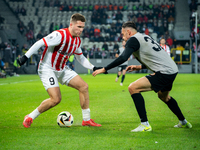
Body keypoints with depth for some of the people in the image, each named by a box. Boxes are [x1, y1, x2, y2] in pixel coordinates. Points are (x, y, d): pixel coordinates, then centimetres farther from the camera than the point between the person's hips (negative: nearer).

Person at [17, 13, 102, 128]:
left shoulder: (77, 40, 4)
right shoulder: (60, 35, -23)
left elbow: (80, 58, 19)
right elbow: (39, 43, -25)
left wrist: (93, 68, 12)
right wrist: (25, 57, -29)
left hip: (62, 69, 8)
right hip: (47, 69, -8)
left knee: (84, 86, -3)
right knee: (56, 99, -20)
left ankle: (87, 120, 8)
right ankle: (30, 117, 0)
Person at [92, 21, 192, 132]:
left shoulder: (133, 40, -7)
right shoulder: (145, 37, 21)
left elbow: (123, 58, -22)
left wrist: (104, 69, -17)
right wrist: (140, 67, 28)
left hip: (164, 73, -10)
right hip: (173, 70, 10)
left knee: (133, 88, -12)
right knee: (164, 96, 34)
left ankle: (145, 125, -13)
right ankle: (183, 122, 45)